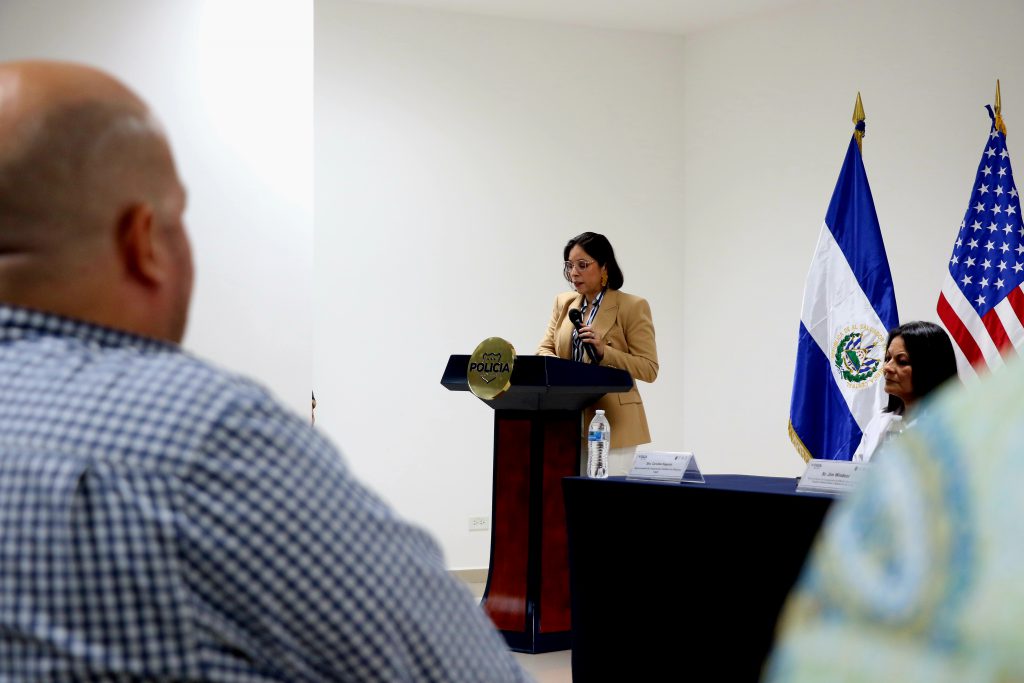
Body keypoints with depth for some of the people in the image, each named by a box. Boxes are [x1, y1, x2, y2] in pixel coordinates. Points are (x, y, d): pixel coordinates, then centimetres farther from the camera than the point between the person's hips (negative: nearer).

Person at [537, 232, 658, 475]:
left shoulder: (633, 307, -3)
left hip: (612, 426, -5)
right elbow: (544, 350, 11)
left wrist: (603, 352, -20)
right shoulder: (563, 303, 14)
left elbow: (649, 368, -6)